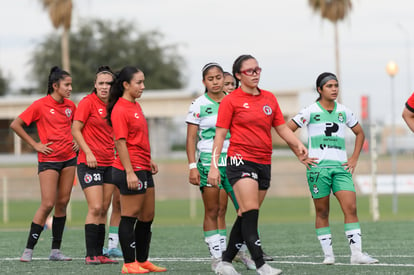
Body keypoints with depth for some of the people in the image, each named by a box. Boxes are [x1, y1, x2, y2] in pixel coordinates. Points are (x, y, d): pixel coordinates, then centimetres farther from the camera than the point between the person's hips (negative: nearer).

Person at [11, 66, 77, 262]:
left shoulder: (70, 106, 7)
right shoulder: (41, 105, -9)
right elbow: (15, 125, -8)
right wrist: (35, 144, -9)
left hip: (69, 158, 6)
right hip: (49, 159, -6)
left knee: (63, 203, 5)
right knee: (48, 204, -11)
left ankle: (55, 251, 10)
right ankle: (28, 250, -5)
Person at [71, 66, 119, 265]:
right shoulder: (88, 102, -8)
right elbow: (75, 130, -9)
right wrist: (88, 152, -17)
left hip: (109, 163, 6)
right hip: (90, 163, -6)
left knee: (104, 209, 7)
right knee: (95, 208, -13)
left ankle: (99, 254, 12)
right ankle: (90, 255, -8)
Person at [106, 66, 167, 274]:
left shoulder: (136, 106, 15)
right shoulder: (120, 110, -14)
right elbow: (120, 143, -18)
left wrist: (149, 161, 23)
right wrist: (129, 172, -21)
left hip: (144, 169, 10)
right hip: (131, 170, -10)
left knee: (147, 218, 12)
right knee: (130, 217, -4)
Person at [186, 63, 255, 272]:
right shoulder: (199, 105, 1)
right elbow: (191, 138, -1)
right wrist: (192, 166, -9)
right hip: (208, 161, -3)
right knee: (213, 211, 0)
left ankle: (242, 250, 11)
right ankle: (216, 256, 5)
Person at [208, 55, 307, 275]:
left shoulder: (269, 98, 13)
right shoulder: (231, 101, -2)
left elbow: (282, 128, 18)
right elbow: (220, 135, -3)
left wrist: (298, 145, 1)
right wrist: (213, 166, -9)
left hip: (264, 163, 6)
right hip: (240, 161, -6)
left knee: (246, 216, 7)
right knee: (250, 213, -15)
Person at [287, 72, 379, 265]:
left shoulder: (344, 112, 12)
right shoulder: (310, 111, 0)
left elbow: (359, 133, 25)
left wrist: (354, 158, 14)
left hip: (341, 167, 3)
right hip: (318, 167, -3)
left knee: (351, 207, -10)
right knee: (322, 212, 1)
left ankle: (356, 253, -12)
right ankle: (328, 254, 8)